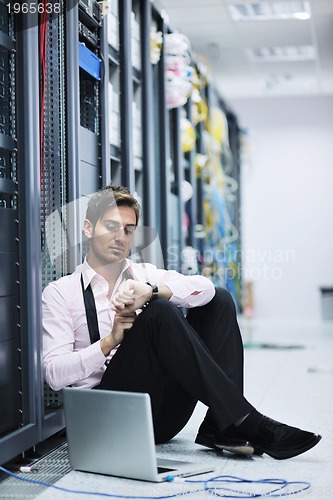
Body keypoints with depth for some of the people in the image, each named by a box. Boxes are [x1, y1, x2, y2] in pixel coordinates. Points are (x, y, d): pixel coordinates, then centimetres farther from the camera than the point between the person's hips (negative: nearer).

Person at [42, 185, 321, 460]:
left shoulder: (144, 276, 16)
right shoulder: (60, 292, 5)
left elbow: (204, 287, -4)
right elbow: (54, 375, -6)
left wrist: (151, 291, -21)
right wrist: (110, 342, -18)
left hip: (164, 414, 5)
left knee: (220, 300, -4)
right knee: (159, 311, -27)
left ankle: (221, 428, -19)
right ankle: (245, 423, -29)